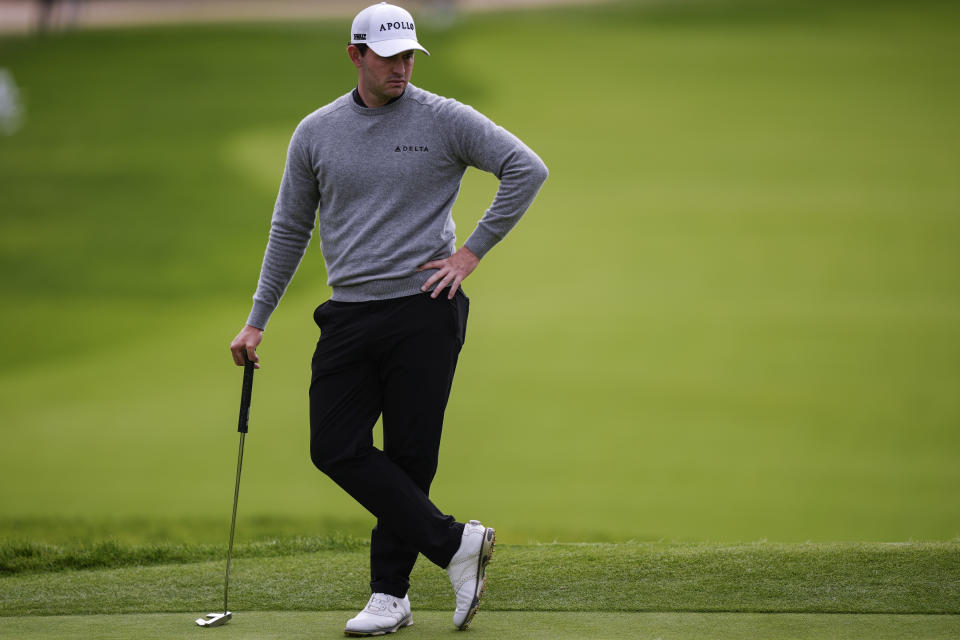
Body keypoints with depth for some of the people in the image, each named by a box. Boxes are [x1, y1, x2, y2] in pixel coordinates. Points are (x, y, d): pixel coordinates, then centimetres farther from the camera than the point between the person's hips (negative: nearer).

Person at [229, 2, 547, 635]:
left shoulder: (444, 120, -2)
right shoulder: (315, 133, 8)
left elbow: (527, 168, -3)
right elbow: (290, 229, 16)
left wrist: (472, 251, -6)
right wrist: (258, 320, 15)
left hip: (423, 313, -4)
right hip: (349, 316, 4)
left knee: (409, 457, -1)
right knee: (336, 448, -6)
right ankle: (456, 543, 0)